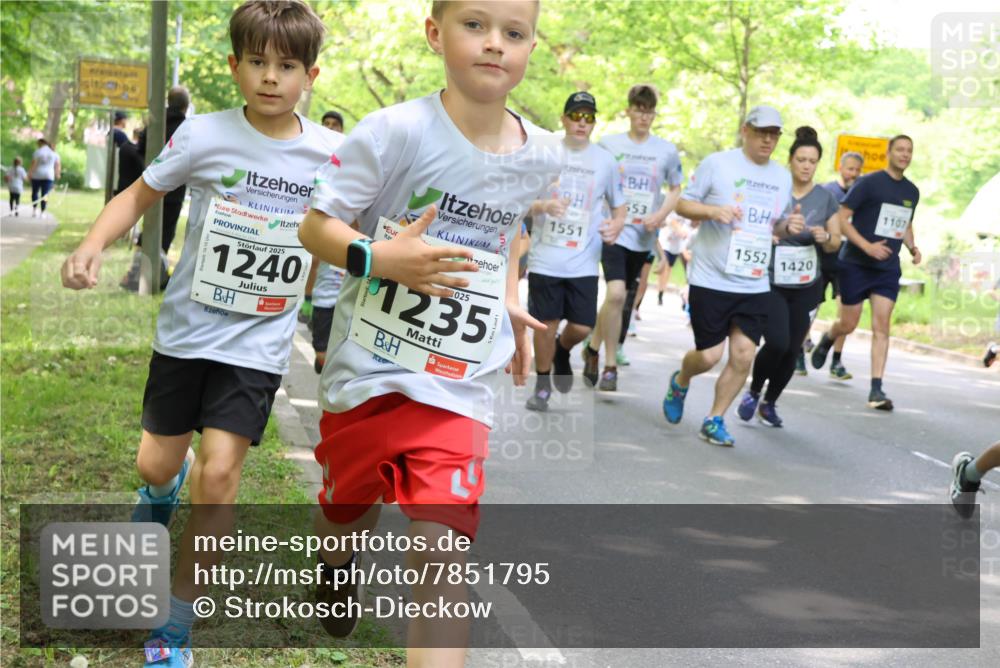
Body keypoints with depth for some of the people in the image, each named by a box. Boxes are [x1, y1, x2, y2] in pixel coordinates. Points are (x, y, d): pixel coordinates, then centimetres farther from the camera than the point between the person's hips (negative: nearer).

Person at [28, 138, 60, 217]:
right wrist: (57, 174, 15)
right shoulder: (54, 153, 5)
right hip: (49, 175, 2)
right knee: (45, 194, 2)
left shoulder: (38, 151, -5)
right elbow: (58, 165, 5)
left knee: (35, 192, 12)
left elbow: (33, 164, -10)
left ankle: (34, 209, 2)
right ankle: (43, 212, -2)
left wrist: (30, 173, -4)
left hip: (37, 175, -2)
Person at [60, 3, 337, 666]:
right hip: (187, 328, 1)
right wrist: (93, 244, -15)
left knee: (218, 475, -12)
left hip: (259, 342, -1)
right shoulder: (204, 135, -10)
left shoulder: (330, 154, -7)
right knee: (155, 465, 10)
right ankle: (166, 487, 53)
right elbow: (140, 195, 1)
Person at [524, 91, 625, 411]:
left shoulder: (605, 161, 6)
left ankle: (562, 351, 33)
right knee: (546, 324, 3)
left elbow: (619, 205, 17)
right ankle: (542, 384, 24)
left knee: (582, 327, -2)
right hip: (545, 259, -1)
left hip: (584, 262, 1)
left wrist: (616, 225, -5)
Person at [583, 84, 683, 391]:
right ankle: (610, 366, -7)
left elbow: (676, 189, 14)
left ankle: (593, 348, 33)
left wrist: (661, 215, -5)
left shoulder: (667, 150, 4)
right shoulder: (609, 145, 0)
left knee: (620, 297, 11)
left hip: (643, 236, 3)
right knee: (616, 293, -20)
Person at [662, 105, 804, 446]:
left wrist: (790, 226, -1)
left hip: (755, 285, 4)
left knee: (743, 354, -3)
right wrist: (713, 211, -20)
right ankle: (680, 382, 32)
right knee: (709, 355, -2)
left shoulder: (782, 177, 11)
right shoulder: (717, 164, -4)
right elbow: (683, 203, -1)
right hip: (711, 279, -4)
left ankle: (715, 421, 14)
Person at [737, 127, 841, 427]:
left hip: (806, 287, 3)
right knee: (777, 343, -16)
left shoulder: (825, 198, 4)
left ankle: (769, 403, 25)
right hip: (771, 282, -3)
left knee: (792, 349, 5)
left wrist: (826, 238, -13)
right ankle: (753, 392, 11)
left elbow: (836, 241, 9)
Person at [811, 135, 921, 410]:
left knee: (881, 326, -7)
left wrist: (912, 247, 4)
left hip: (887, 268, 4)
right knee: (848, 324, 4)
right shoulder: (869, 182, -9)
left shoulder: (912, 191, 9)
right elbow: (842, 217, -12)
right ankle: (827, 339, 41)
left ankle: (876, 390, -7)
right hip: (855, 264, -4)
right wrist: (867, 246, -23)